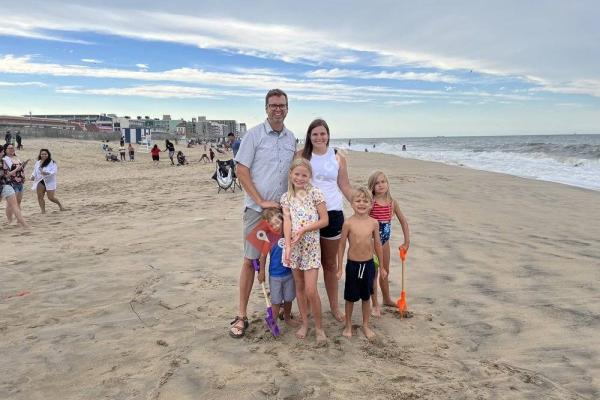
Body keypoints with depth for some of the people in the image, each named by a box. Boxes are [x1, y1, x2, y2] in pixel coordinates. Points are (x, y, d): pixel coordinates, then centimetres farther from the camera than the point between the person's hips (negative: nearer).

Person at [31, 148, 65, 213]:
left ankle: (60, 204, 22)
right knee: (40, 197, -1)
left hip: (49, 182, -5)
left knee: (51, 197, -6)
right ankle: (43, 211, 7)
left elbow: (54, 171, -17)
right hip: (40, 182, 5)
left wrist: (47, 173, -34)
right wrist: (33, 176, -1)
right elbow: (35, 171, 19)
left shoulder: (52, 163, -6)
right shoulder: (38, 163, 12)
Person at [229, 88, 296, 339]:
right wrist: (261, 201, -12)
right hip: (257, 208, -4)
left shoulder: (292, 138, 9)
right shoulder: (254, 135, -5)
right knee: (250, 260, -1)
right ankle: (241, 316, 8)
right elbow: (241, 171, -8)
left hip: (283, 208, 4)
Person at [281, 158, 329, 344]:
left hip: (311, 245, -3)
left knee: (311, 290, -6)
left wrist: (303, 229, -15)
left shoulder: (315, 193, -3)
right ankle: (304, 322, 28)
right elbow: (287, 222, -5)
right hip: (294, 246, 3)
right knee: (299, 286, 13)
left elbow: (325, 220, -5)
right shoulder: (286, 197, 5)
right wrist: (288, 246, -17)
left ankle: (319, 327, 13)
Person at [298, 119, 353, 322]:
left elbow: (345, 187, 8)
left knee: (330, 263, 13)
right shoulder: (301, 155, 1)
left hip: (332, 213, 1)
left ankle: (334, 305, 26)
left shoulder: (338, 158, 3)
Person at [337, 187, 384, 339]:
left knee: (366, 297, 16)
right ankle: (348, 325, 30)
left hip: (369, 264, 2)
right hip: (352, 264, -2)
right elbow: (342, 245, -4)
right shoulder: (348, 223, -12)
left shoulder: (373, 223, -5)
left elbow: (377, 245, 5)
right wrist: (339, 268, -2)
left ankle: (366, 326, 33)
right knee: (350, 297, 12)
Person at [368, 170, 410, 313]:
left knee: (385, 271, 20)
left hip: (385, 241, 6)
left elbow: (403, 221, 6)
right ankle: (375, 305, 16)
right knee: (373, 272, 2)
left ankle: (387, 299, 39)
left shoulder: (392, 202, -2)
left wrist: (407, 241, 4)